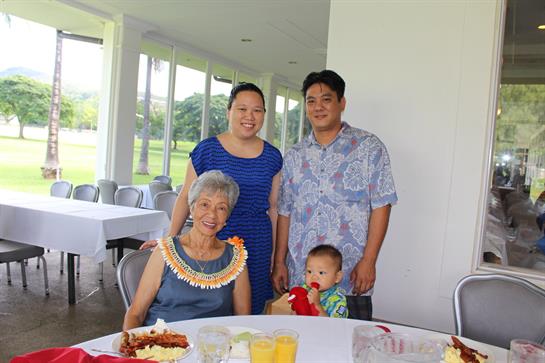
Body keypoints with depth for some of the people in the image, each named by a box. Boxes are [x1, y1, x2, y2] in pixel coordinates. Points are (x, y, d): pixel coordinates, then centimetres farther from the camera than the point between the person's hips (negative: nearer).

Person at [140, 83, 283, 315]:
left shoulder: (272, 156, 6)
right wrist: (170, 238, -4)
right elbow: (186, 197, 2)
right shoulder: (207, 150, -2)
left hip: (257, 251, 2)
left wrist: (277, 256, 11)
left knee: (251, 309, 6)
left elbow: (274, 207, 11)